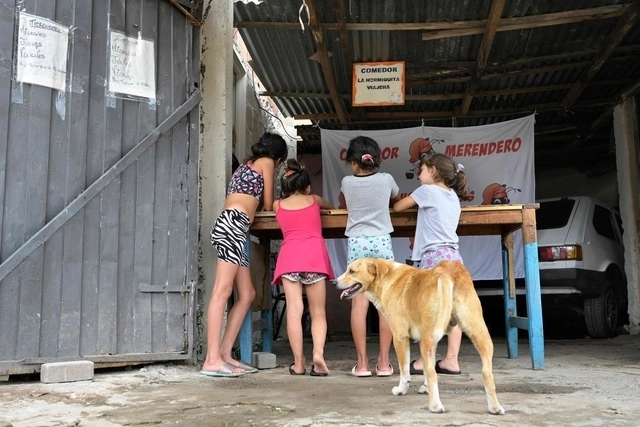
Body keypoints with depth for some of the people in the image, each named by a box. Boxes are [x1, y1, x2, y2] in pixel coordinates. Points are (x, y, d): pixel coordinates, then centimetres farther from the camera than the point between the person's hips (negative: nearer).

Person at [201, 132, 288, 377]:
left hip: (229, 226, 9)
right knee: (222, 291, -16)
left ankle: (224, 355, 4)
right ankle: (212, 360, -21)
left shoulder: (246, 165, 33)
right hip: (233, 224, -9)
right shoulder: (266, 162, 10)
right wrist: (276, 204, 31)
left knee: (246, 295, 7)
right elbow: (268, 205, 12)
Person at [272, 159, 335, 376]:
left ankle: (298, 363, -5)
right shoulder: (314, 199, 22)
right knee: (318, 312, 4)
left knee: (294, 310, -2)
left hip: (288, 253, 0)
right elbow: (331, 207, 42)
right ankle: (318, 352, -17)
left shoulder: (278, 205, 20)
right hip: (315, 252, 0)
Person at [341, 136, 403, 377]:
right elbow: (398, 199, 25)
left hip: (356, 243, 0)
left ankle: (362, 363, 0)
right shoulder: (386, 180, 4)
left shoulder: (347, 182, 4)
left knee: (359, 304, -2)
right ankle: (384, 362, 5)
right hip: (382, 242, 0)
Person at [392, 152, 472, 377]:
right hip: (453, 254, 8)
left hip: (434, 255, -8)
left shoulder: (427, 190, -3)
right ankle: (451, 360, 5)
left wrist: (393, 201, 26)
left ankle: (426, 360, -4)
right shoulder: (453, 196, 18)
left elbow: (397, 207, 6)